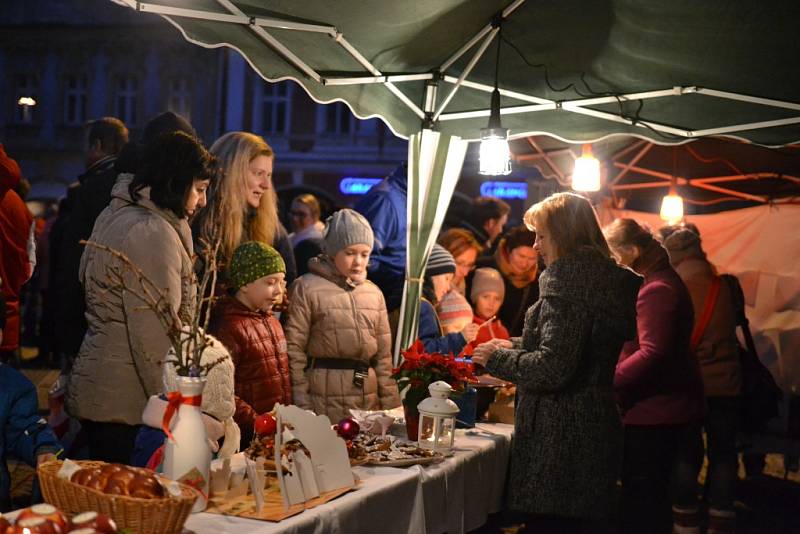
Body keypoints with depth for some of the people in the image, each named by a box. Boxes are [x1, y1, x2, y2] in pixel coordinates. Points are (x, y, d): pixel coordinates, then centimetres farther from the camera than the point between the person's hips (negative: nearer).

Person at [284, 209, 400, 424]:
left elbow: (384, 353, 15)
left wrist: (390, 405, 9)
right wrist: (301, 405, -9)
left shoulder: (374, 293, 12)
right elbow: (294, 349, -6)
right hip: (324, 402, -5)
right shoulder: (306, 288, -5)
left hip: (369, 400, 5)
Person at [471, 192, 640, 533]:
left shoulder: (567, 274, -13)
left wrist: (496, 358, -6)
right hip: (598, 434, 9)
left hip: (558, 445, -9)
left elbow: (552, 368, -21)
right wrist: (516, 347, 23)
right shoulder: (611, 278, 14)